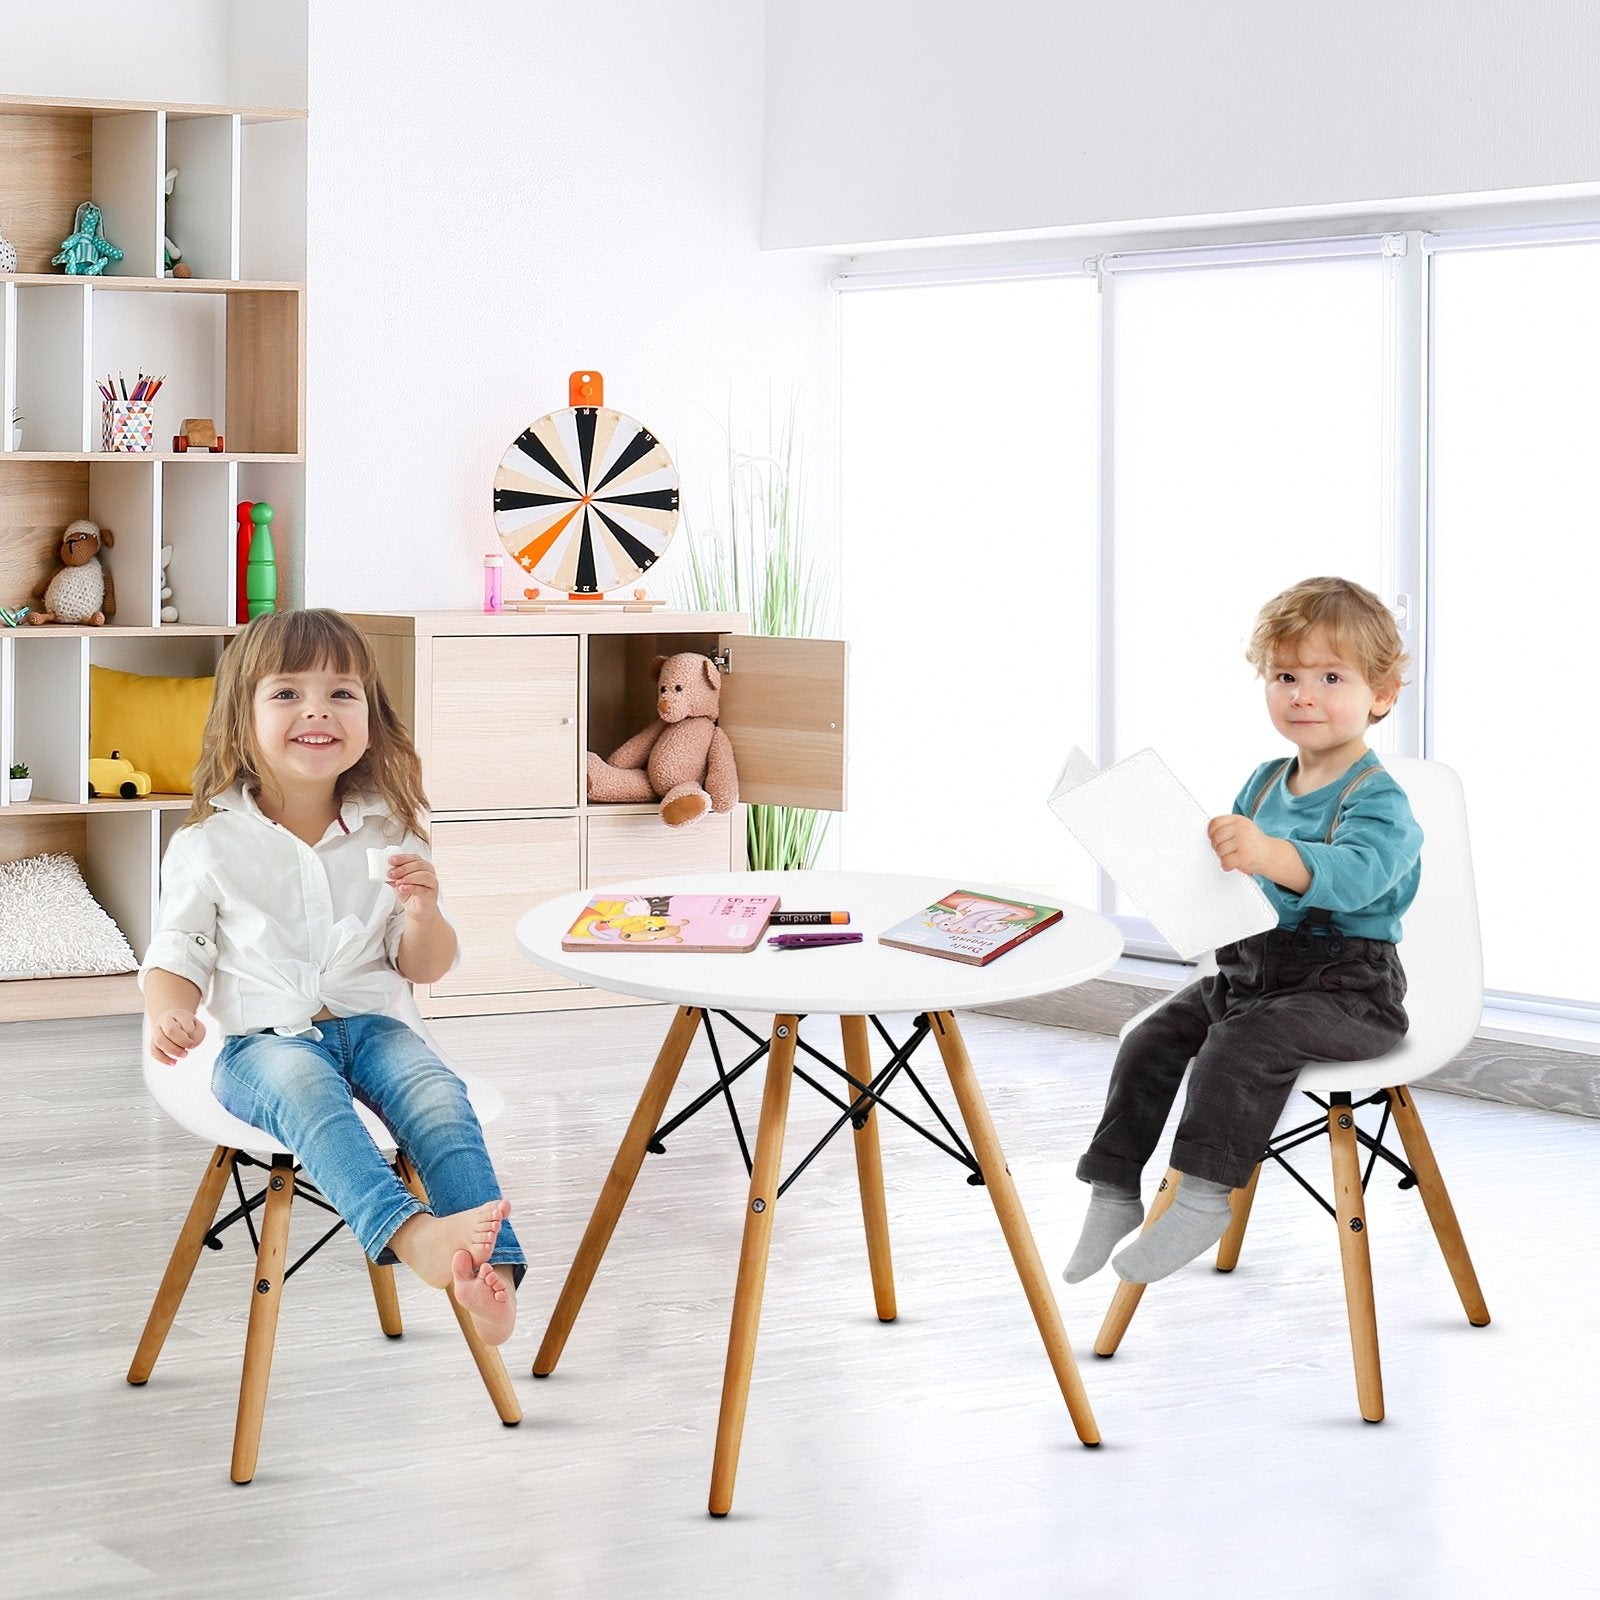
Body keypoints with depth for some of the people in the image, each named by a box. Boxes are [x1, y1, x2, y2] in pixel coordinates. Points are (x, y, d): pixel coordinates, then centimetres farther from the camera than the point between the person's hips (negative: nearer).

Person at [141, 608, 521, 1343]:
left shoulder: (386, 833, 6)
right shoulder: (211, 843, 0)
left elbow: (425, 967, 10)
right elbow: (178, 953, 4)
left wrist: (423, 911, -12)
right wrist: (167, 1013, -18)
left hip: (368, 1024, 3)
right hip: (263, 1038, -3)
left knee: (437, 1093, -29)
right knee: (306, 1090, -37)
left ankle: (491, 1264, -39)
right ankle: (410, 1233, -59)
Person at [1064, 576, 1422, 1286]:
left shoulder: (1379, 800, -13)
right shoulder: (1263, 783, 14)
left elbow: (1354, 873, -34)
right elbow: (1227, 875, 25)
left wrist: (1270, 855, -51)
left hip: (1347, 987, -8)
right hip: (1247, 968, 8)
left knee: (1245, 1041, -32)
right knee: (1153, 1037, -7)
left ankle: (1204, 1198, -30)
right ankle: (1113, 1193, -1)